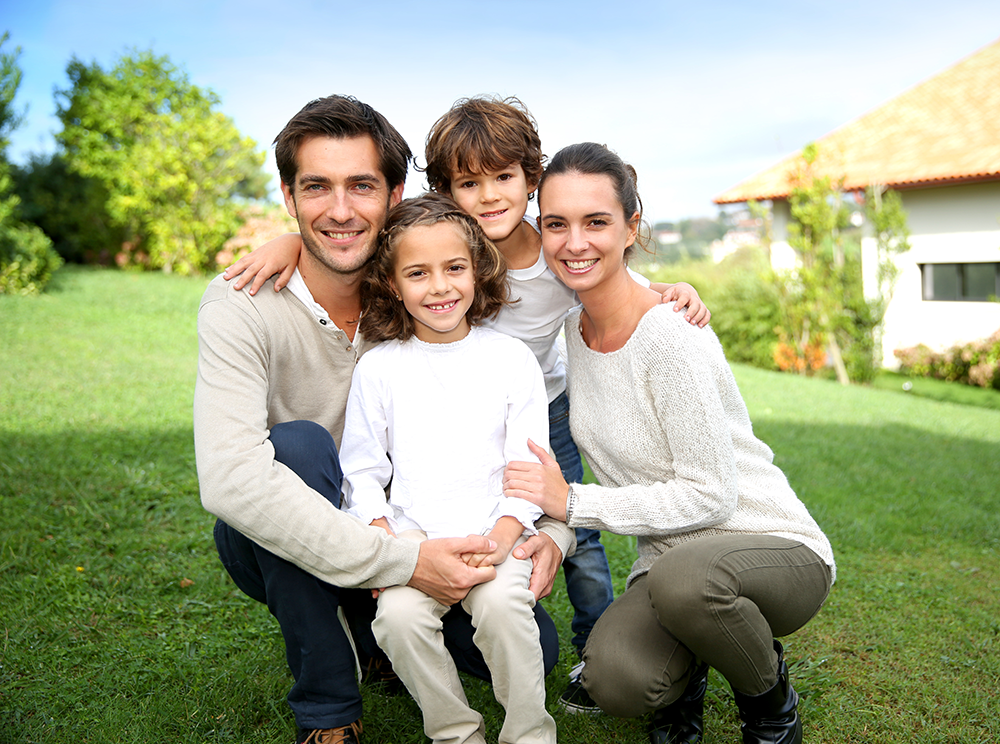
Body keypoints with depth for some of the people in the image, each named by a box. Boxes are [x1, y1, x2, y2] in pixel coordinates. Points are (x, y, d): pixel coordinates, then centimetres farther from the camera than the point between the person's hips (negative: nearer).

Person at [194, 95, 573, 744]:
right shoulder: (241, 305, -23)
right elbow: (229, 478, -36)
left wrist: (553, 528, -20)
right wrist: (403, 560, -39)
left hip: (397, 531, 3)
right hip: (277, 546, -2)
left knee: (532, 647, -14)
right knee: (300, 444, -34)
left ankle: (379, 629, 18)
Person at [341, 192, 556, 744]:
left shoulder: (511, 359, 3)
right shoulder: (378, 368, 5)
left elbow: (528, 469, 3)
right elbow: (361, 471, 8)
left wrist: (500, 537, -12)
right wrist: (384, 540, -8)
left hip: (497, 533, -1)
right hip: (411, 537, 1)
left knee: (500, 602, -29)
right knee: (398, 613, -25)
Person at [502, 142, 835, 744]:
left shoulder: (671, 338, -22)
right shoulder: (574, 328, 2)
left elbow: (709, 495, -21)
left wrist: (574, 502, -19)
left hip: (778, 551, -4)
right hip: (671, 557, 4)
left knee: (683, 575, -40)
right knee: (616, 680, -27)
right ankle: (688, 671, 13)